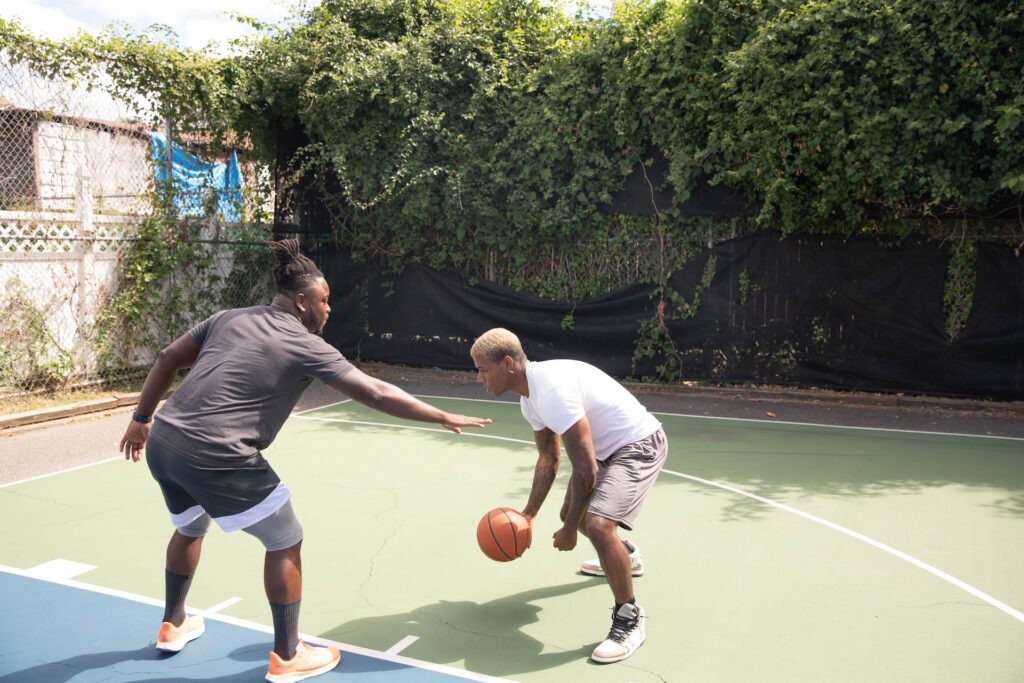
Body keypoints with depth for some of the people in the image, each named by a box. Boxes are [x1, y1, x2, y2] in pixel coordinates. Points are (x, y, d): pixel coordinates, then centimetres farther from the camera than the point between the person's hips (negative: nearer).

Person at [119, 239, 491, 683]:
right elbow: (377, 395, -7)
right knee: (285, 543, 9)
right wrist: (444, 418, 1)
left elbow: (168, 358, 16)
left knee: (190, 528, 34)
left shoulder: (231, 318, 13)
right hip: (215, 456, -8)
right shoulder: (306, 346, -5)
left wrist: (141, 419, 26)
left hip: (163, 442, 8)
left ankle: (173, 625, 50)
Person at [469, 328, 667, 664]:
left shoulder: (551, 389, -31)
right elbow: (548, 459, 13)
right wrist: (528, 514, 6)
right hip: (606, 447, 10)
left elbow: (585, 469, -27)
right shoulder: (530, 396, 1)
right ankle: (626, 557, 54)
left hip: (639, 444, -10)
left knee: (597, 524, -27)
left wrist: (569, 530, -15)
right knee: (571, 513, 23)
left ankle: (630, 618, -4)